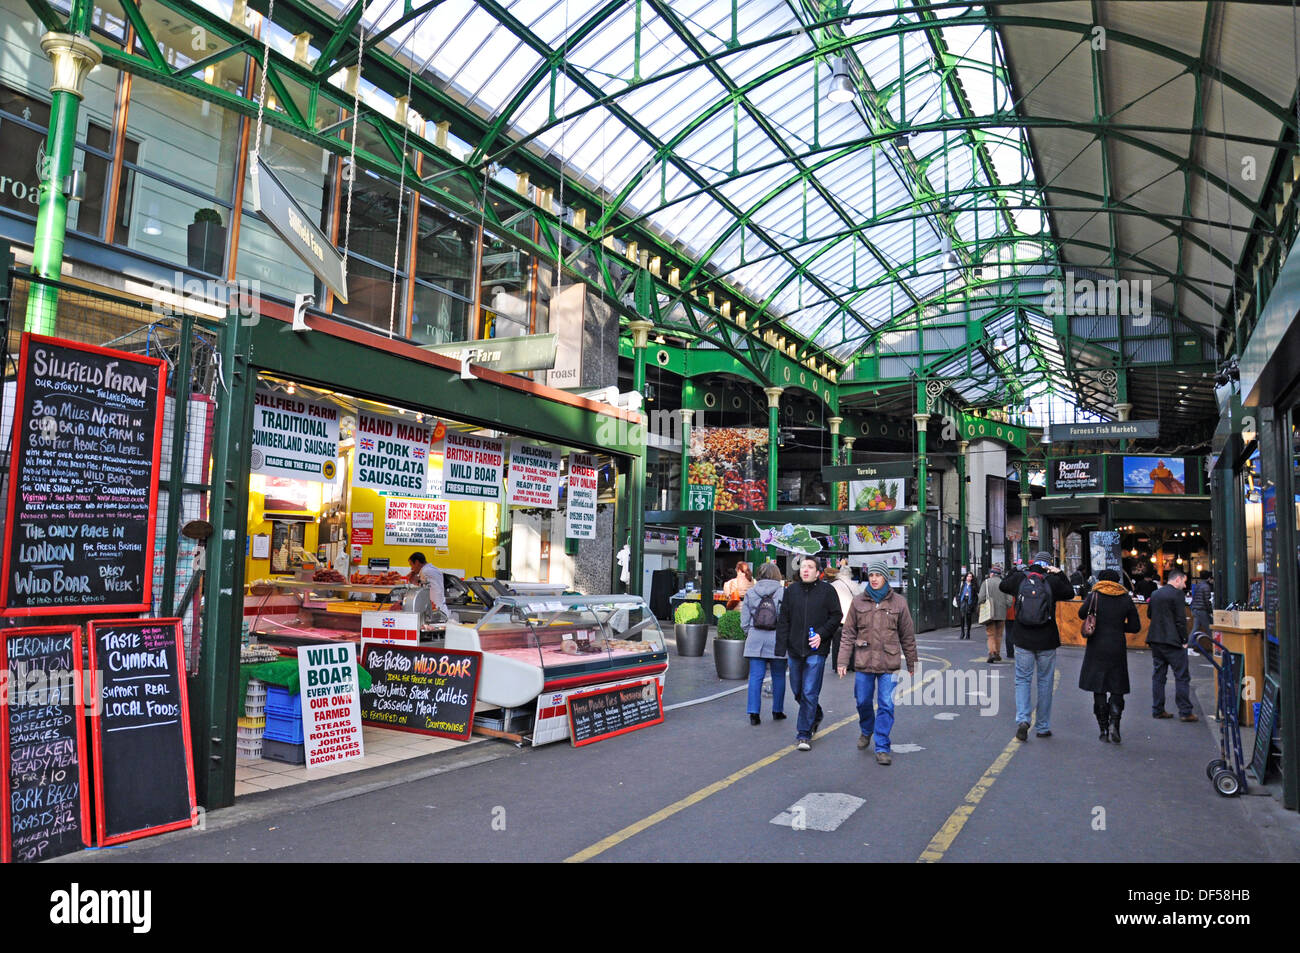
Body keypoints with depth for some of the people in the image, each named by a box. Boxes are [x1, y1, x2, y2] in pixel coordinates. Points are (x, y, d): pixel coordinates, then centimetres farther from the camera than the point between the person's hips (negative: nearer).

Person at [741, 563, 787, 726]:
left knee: (755, 677, 3)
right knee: (778, 677, 13)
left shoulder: (750, 593, 2)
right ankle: (777, 711, 22)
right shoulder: (783, 592, -6)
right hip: (777, 641, -1)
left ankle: (754, 713, -1)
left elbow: (744, 621, 4)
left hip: (755, 640, 2)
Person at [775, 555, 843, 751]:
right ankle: (815, 716, 41)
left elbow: (836, 616, 1)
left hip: (816, 650, -4)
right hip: (795, 649, 4)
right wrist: (781, 647, 1)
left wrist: (822, 634, -13)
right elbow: (783, 621, 7)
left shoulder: (827, 591, -1)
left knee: (810, 693, -7)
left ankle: (804, 734, 1)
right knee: (798, 691, 15)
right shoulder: (791, 591, 7)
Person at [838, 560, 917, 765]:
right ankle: (866, 730, 40)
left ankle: (882, 748, 6)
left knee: (886, 705, -3)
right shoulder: (858, 601, 3)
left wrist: (911, 662, 12)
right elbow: (848, 633, 4)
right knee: (863, 701, 11)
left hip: (889, 663, -1)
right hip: (863, 663, 1)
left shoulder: (898, 602, 2)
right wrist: (842, 660, -1)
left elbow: (907, 635, 9)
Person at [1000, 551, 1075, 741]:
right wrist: (1059, 574, 12)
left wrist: (1018, 570, 19)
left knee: (1022, 679, 8)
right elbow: (1070, 593, 11)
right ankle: (1043, 727, 16)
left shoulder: (1019, 579, -4)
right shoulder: (1052, 581, -7)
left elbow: (1003, 586, 16)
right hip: (1047, 640, 0)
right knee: (1045, 682, 11)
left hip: (1023, 640, 1)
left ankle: (1022, 719, -11)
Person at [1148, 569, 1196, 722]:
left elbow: (1149, 614, 20)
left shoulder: (1155, 594, 12)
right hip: (1172, 641, -7)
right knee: (1182, 676, -1)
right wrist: (1184, 640, -6)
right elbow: (1181, 620, -13)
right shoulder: (1177, 594, -10)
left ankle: (1157, 710, 12)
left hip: (1155, 640, 7)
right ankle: (1185, 712, 0)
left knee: (1158, 675, 10)